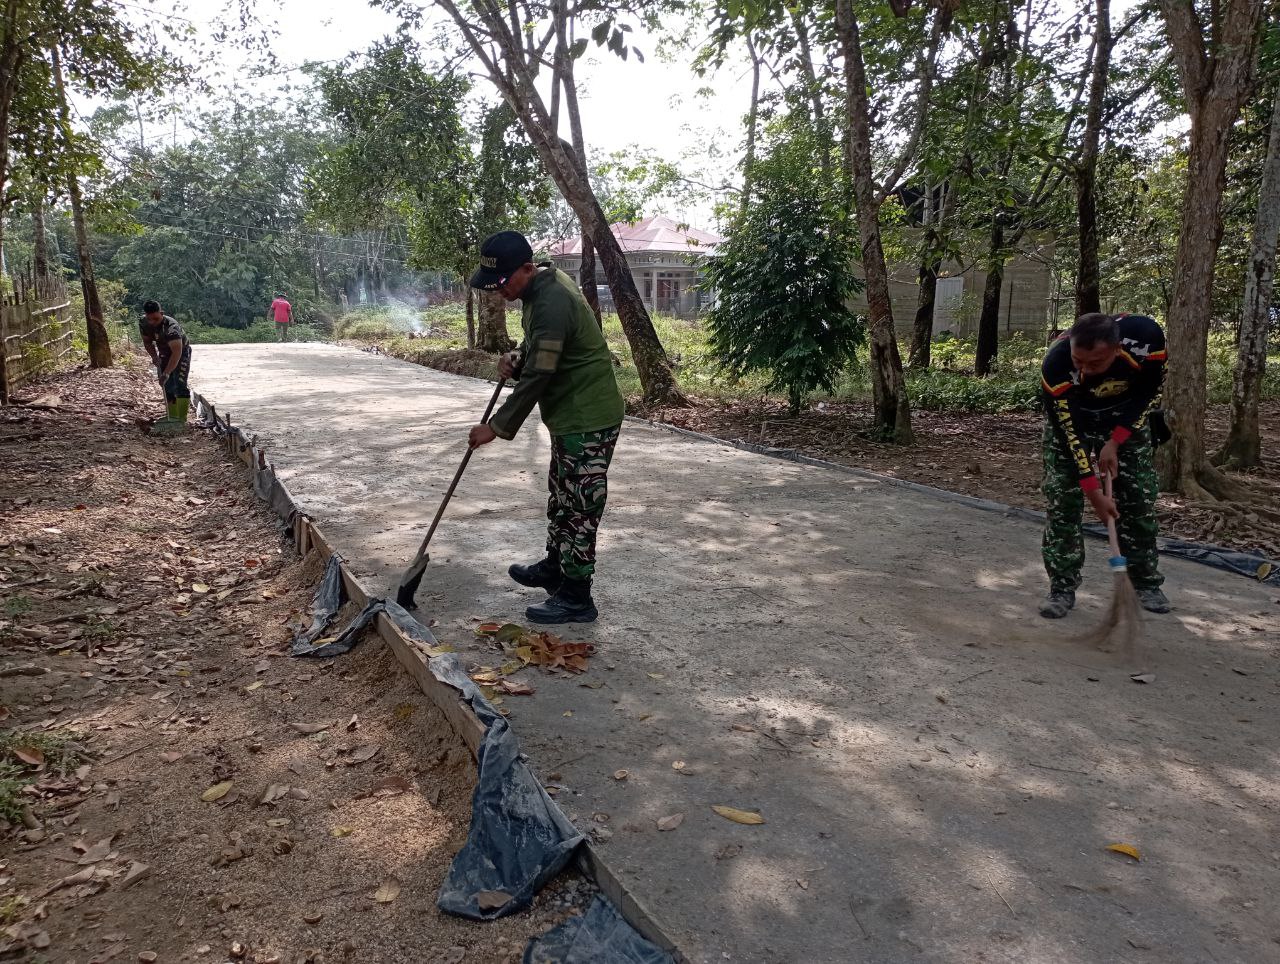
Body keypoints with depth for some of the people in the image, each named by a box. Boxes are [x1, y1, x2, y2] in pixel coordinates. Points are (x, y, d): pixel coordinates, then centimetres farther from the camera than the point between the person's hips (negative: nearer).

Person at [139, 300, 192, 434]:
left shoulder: (171, 327, -37)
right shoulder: (143, 323, -17)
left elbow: (177, 352, -45)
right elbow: (147, 341, 1)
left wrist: (167, 373, -50)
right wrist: (154, 356, -17)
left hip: (181, 352, -6)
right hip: (164, 354, 6)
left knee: (179, 384, -19)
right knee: (167, 386, 6)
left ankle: (181, 420, -19)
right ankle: (171, 417, 16)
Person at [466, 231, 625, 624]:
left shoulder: (552, 303, -26)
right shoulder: (542, 286, 6)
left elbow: (537, 378, -24)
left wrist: (497, 426, -16)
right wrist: (517, 357, 1)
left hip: (588, 420, -10)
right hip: (571, 416, 10)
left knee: (578, 508, -3)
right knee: (560, 497, 21)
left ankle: (576, 598, 6)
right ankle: (554, 568, 38)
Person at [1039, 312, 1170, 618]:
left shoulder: (1145, 336, -34)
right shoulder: (1056, 366, -38)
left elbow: (1149, 390, -14)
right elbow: (1069, 433, -30)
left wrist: (1114, 442, -18)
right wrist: (1094, 492, -27)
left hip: (1127, 418, 2)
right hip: (1070, 419, -2)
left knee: (1141, 498, 2)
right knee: (1062, 498, -12)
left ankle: (1145, 583, 17)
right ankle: (1062, 587, -3)